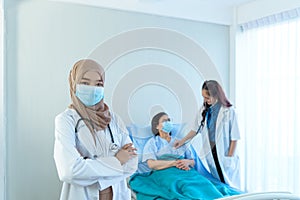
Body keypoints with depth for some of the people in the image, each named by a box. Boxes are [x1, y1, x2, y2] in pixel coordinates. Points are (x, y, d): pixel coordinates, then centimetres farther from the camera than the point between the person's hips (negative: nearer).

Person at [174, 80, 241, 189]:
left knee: (228, 184, 4)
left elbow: (234, 137, -10)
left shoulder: (228, 111, -13)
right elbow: (196, 129, 13)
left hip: (224, 153, -4)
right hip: (210, 152, 4)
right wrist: (182, 141, 10)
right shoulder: (204, 109, 2)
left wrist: (230, 157, -11)